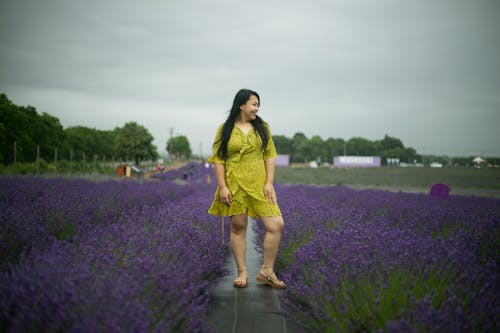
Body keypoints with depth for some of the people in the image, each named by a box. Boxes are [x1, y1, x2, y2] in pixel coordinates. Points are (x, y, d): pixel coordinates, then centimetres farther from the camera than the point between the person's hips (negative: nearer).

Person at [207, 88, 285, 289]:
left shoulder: (262, 128, 9)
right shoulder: (225, 130, 1)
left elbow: (270, 156, 7)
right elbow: (218, 160, -1)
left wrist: (269, 183, -3)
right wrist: (222, 186, -10)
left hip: (259, 185, 2)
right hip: (235, 186, -2)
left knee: (276, 224, -8)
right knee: (237, 227, 4)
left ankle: (267, 271, 5)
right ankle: (242, 272, 18)